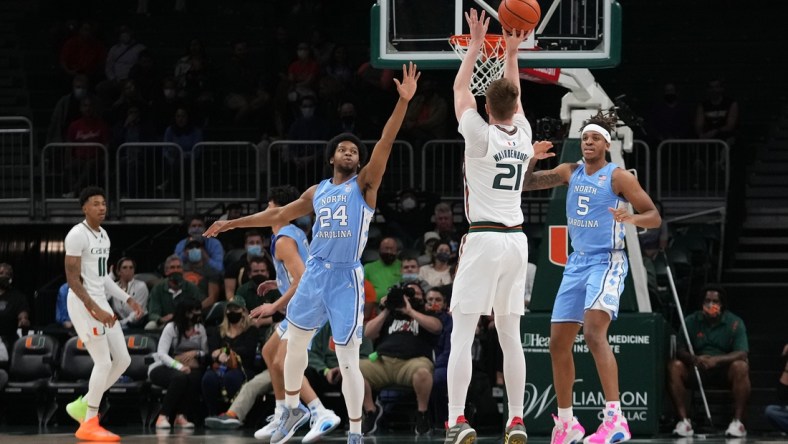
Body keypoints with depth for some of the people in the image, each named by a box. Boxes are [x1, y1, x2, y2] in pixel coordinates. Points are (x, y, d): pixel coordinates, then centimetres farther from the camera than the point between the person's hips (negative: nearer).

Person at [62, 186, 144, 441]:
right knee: (104, 363, -10)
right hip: (83, 303, -9)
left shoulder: (104, 235, 14)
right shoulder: (77, 235, -14)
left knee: (123, 360, 6)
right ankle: (89, 425, -1)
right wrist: (95, 309, -24)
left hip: (100, 302, 9)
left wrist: (127, 300, 15)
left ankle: (83, 406, 18)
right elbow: (73, 278, -19)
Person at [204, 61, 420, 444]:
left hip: (346, 278, -6)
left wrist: (403, 101, -25)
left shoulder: (364, 184, 0)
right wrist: (233, 224, 27)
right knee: (294, 341, 15)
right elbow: (279, 215, 25)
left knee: (348, 360, -7)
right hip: (315, 272, 6)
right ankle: (292, 409, 35)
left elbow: (385, 143, -13)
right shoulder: (317, 192, 15)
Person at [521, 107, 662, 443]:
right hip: (577, 264, 7)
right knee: (558, 342, 8)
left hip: (607, 262, -7)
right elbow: (527, 182, 14)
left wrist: (631, 218, -29)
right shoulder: (570, 172, 10)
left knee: (594, 331, -27)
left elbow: (654, 217, -8)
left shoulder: (618, 177, -7)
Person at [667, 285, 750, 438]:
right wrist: (694, 359, -31)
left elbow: (742, 353, -17)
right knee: (674, 366, -26)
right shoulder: (691, 321, 0)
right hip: (696, 369, 2)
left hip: (725, 370, -2)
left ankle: (737, 421, -31)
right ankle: (683, 420, -27)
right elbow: (680, 351, -6)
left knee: (740, 367, -34)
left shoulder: (735, 323, -6)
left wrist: (716, 360, -35)